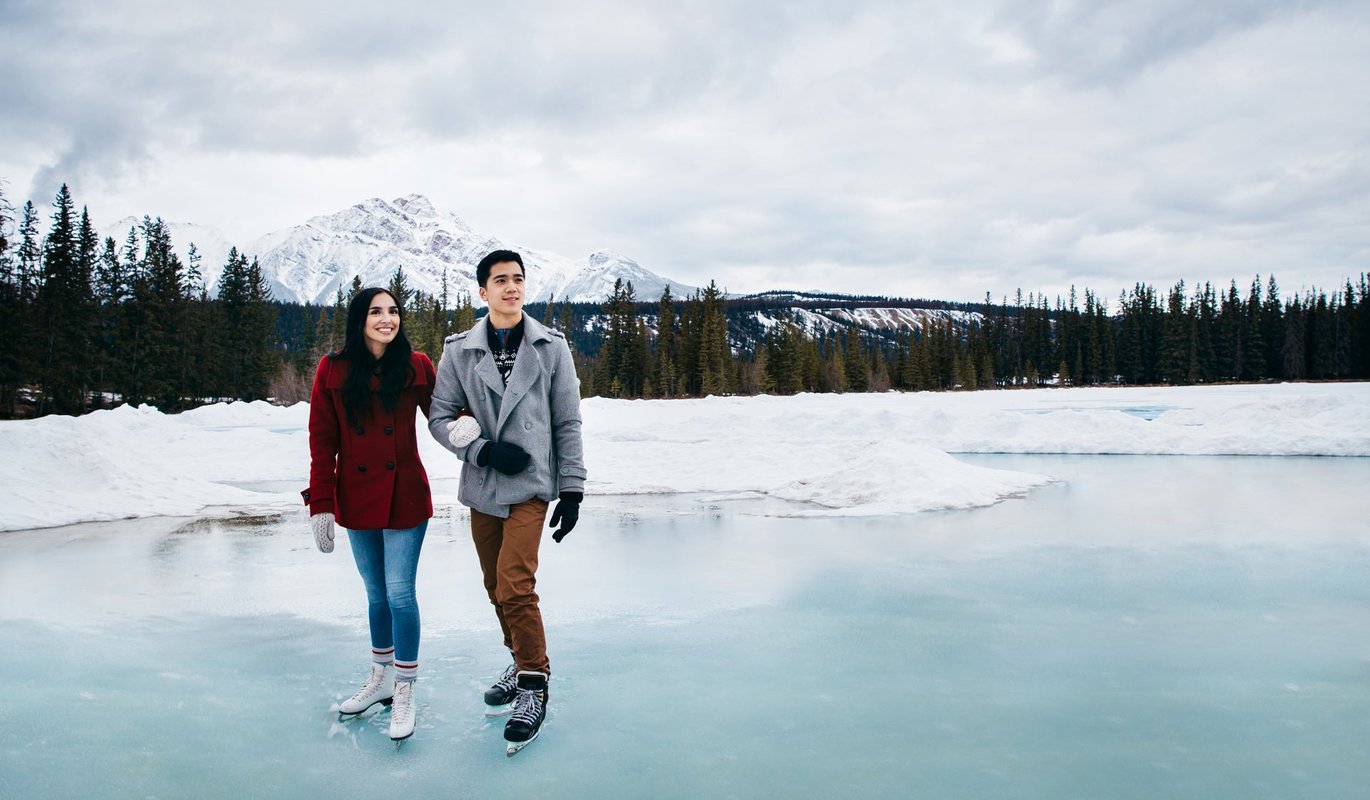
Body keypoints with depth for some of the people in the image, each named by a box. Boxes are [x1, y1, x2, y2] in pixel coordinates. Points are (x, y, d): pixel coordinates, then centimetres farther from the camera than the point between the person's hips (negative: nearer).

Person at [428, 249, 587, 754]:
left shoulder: (551, 347, 0)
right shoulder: (460, 351, 2)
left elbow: (568, 424, 1)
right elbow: (440, 417, 3)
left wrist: (572, 489, -2)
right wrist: (482, 449, -13)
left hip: (531, 485, -3)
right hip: (482, 486, 3)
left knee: (515, 586, -14)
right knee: (496, 587, 13)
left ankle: (533, 687, 1)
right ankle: (521, 662, 34)